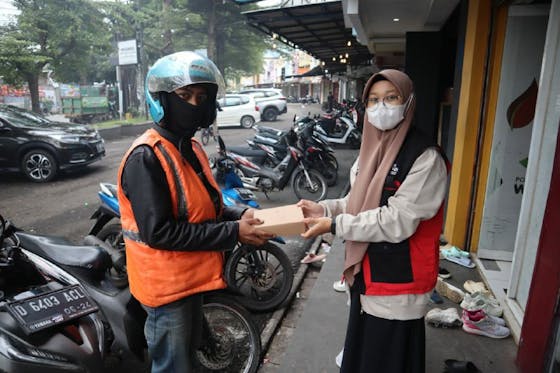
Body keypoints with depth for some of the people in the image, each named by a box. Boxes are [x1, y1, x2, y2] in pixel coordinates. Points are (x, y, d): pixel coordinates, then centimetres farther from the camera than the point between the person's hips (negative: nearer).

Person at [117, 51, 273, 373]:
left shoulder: (191, 147, 7)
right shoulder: (146, 157, -23)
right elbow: (159, 232, -28)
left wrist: (239, 216, -6)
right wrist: (233, 233, -28)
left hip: (190, 277, 9)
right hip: (167, 284, -9)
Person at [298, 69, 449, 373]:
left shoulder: (425, 157, -19)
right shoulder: (372, 150, 5)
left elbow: (397, 221, -24)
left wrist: (334, 225, -21)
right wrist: (324, 208, -5)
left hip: (399, 280, -7)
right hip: (366, 272, 7)